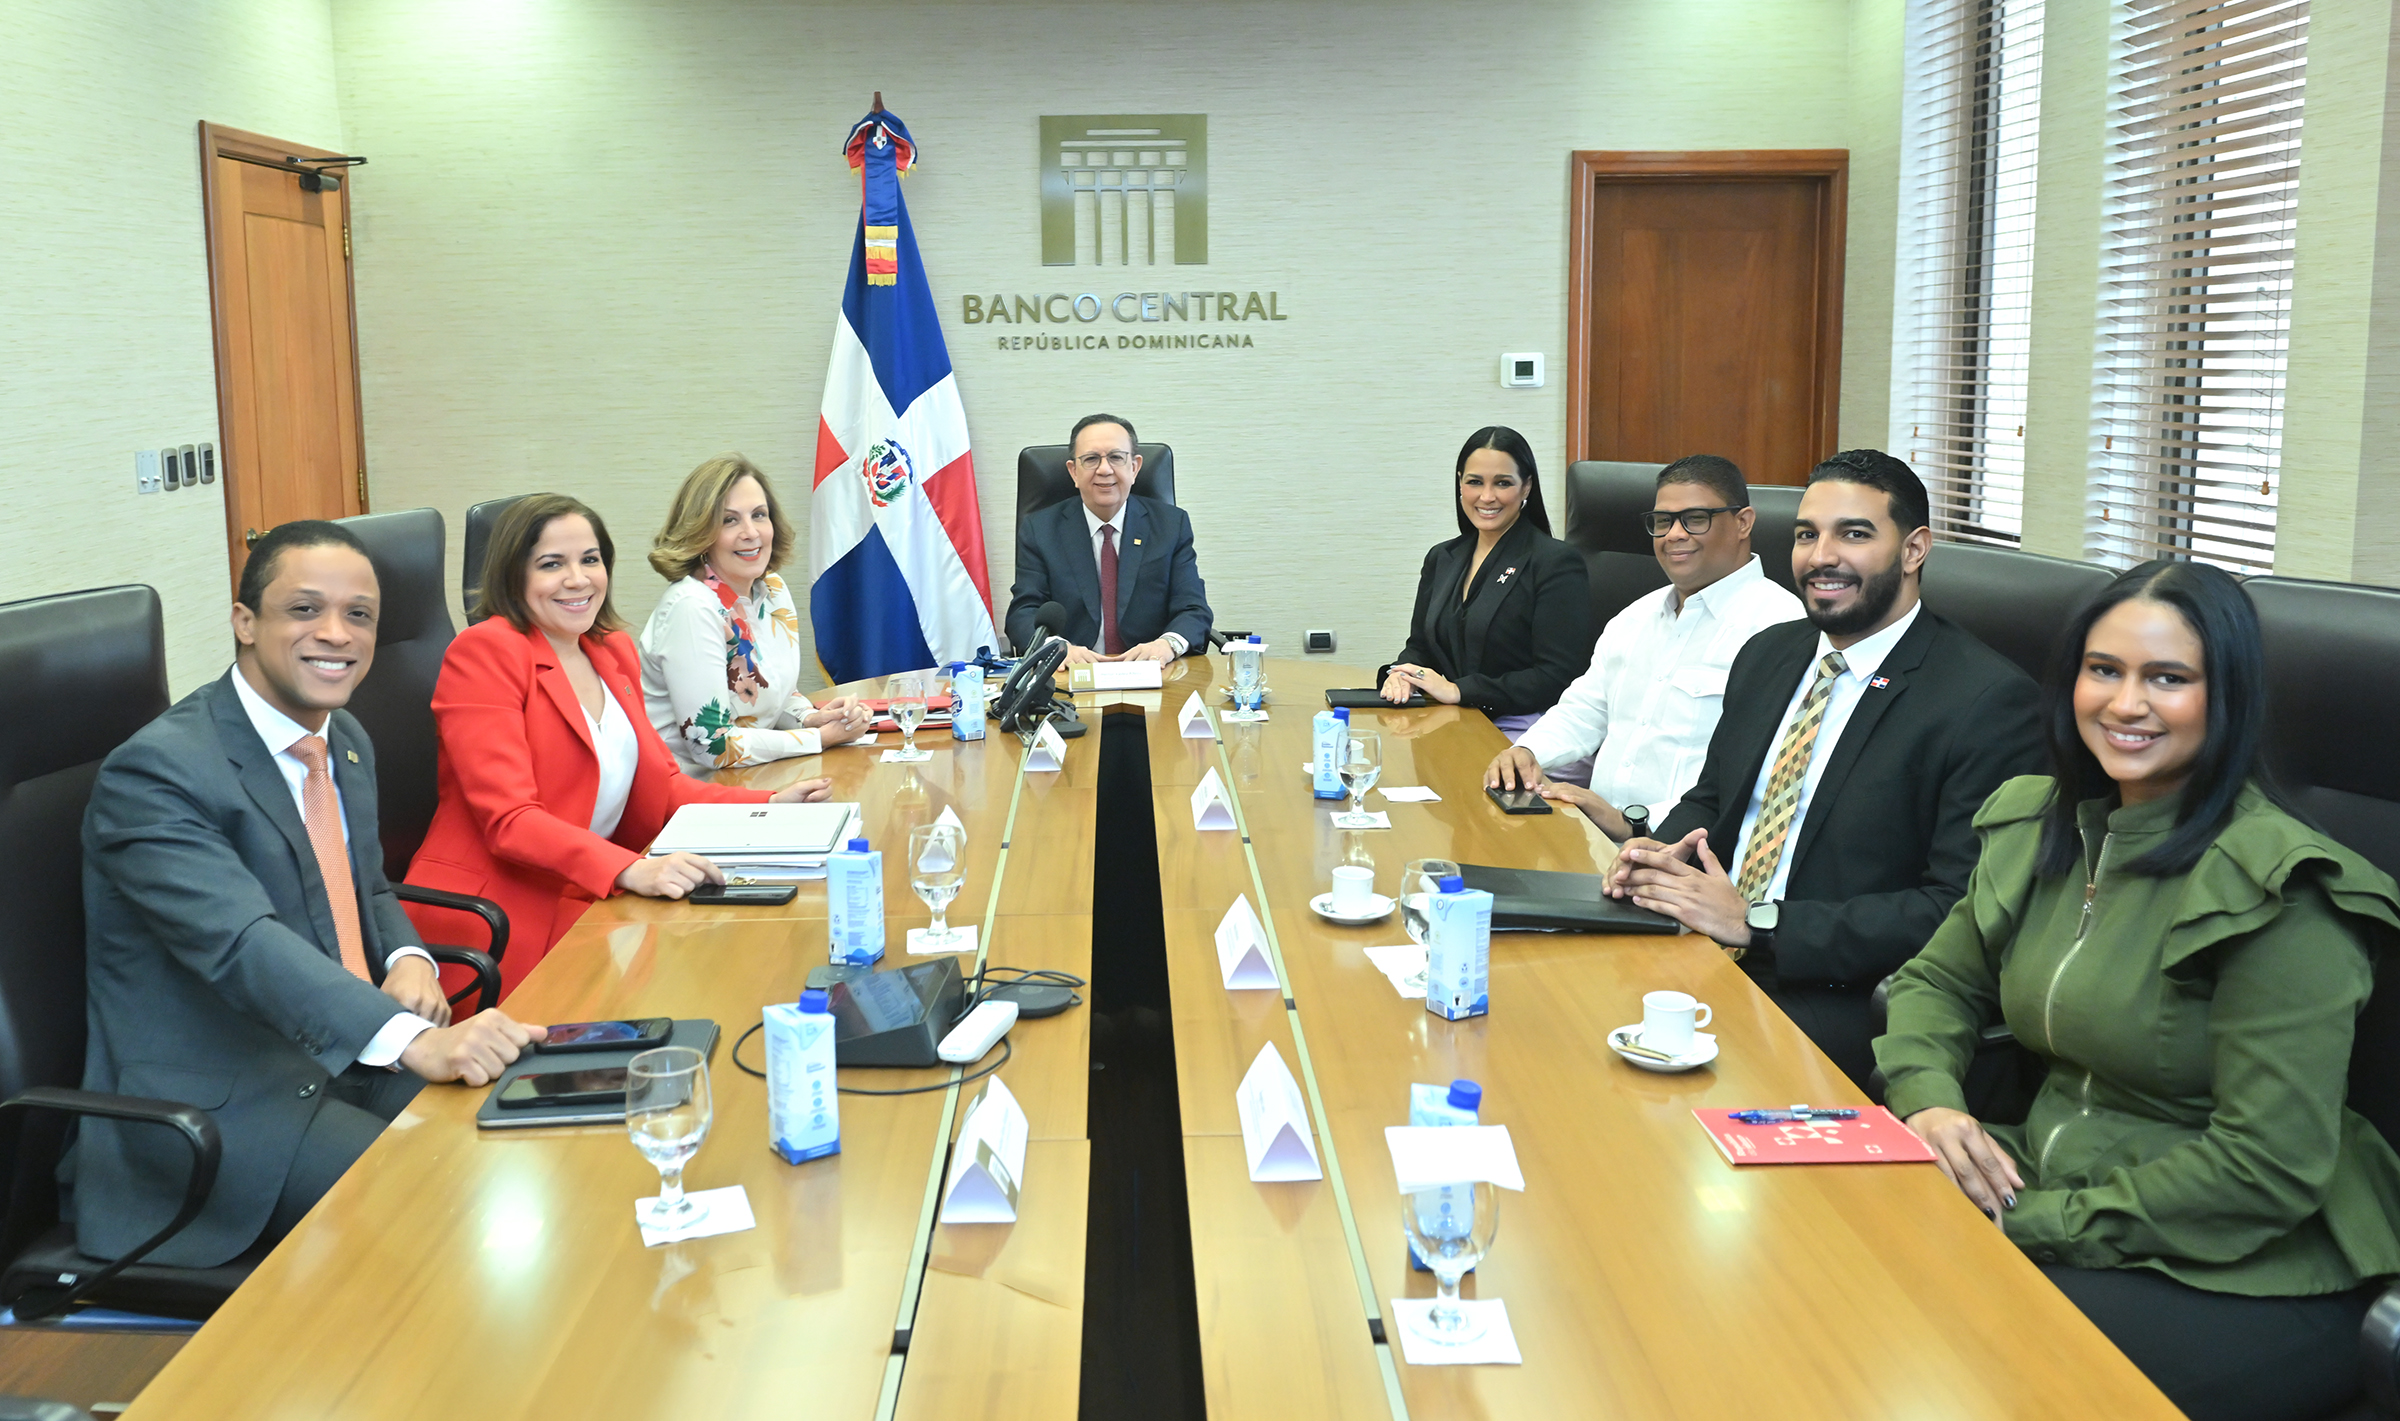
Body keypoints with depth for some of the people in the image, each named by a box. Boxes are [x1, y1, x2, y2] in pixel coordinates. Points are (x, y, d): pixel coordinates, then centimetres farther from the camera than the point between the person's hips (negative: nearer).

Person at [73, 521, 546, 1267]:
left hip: (349, 1059, 8)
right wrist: (415, 1040, -47)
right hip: (216, 1106, -8)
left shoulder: (347, 742, 10)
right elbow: (243, 940, -32)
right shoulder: (154, 770, -18)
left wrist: (408, 960, -3)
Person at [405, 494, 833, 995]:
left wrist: (770, 805, 0)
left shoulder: (614, 652, 17)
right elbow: (510, 821, -18)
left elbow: (659, 786, 16)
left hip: (580, 905, 8)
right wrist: (631, 871, -33)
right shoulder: (484, 652, -9)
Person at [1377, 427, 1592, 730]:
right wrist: (1401, 675, -3)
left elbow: (1557, 678, -12)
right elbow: (1420, 646, 22)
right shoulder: (1440, 558, 17)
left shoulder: (1557, 563, -5)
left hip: (1517, 736, -7)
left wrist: (1459, 691, -17)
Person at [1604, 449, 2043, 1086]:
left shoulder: (1991, 700, -10)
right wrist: (1662, 852, -2)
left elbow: (1960, 910, -16)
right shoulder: (1767, 656, 13)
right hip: (1701, 955, 7)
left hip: (1841, 1004, -7)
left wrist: (1754, 922, -20)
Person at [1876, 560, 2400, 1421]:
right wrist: (1928, 1100, -8)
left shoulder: (2277, 892, -16)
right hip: (2050, 1204, 6)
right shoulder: (2040, 825, 5)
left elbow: (2269, 1170, -19)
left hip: (2242, 1282, -6)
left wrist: (2035, 1223, -19)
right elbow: (1938, 985, 14)